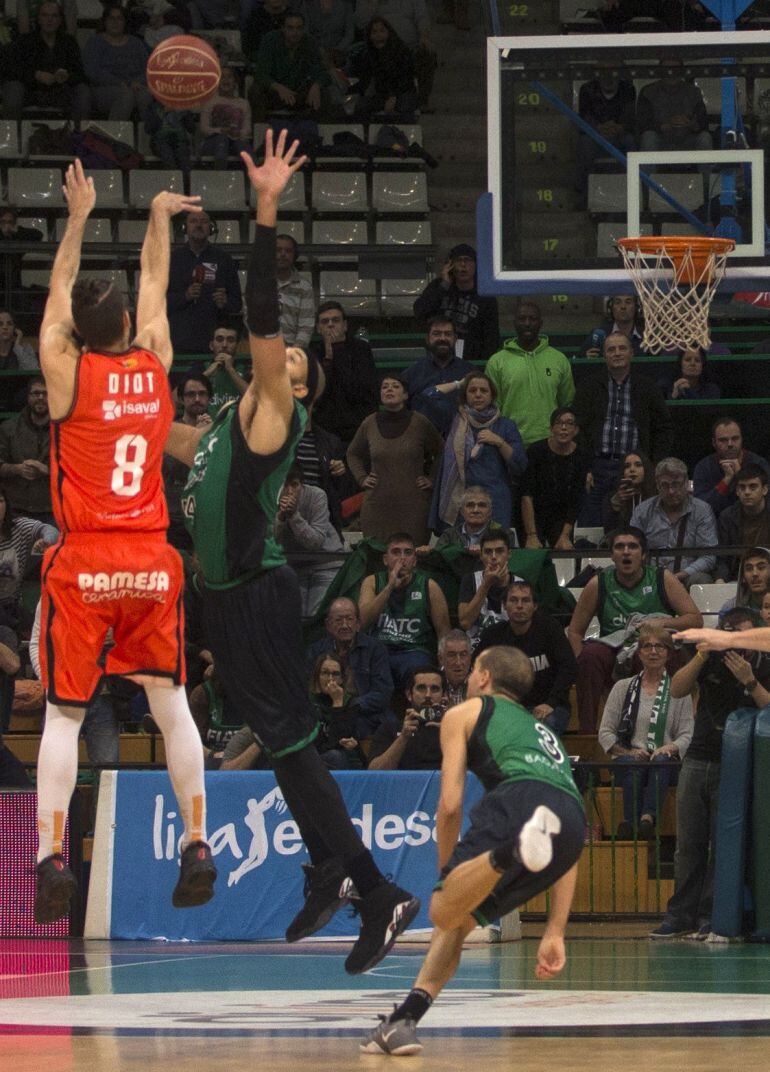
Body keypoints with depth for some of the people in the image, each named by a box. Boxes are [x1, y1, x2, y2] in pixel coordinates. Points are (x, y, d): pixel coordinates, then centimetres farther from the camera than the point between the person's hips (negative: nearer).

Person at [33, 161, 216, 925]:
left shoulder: (66, 371, -3)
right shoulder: (155, 363, 4)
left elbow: (58, 291, 14)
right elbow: (154, 286, 22)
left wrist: (78, 217, 25)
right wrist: (159, 218, 36)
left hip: (82, 562, -2)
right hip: (151, 560, 2)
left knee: (63, 713, 0)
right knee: (171, 705, 11)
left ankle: (52, 857, -9)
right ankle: (197, 844, 4)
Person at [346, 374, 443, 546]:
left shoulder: (419, 423, 2)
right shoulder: (370, 424, 7)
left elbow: (440, 452, 17)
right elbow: (353, 454, 24)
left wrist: (432, 479, 9)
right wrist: (361, 478, 12)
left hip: (413, 504, -2)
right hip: (377, 504, 2)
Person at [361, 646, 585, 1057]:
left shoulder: (464, 714, 27)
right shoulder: (543, 733, 42)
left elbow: (450, 805, 13)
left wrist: (445, 872, 28)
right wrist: (555, 932, 35)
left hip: (521, 796, -6)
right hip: (573, 819, 6)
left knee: (444, 911, -23)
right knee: (456, 920, 21)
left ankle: (514, 849, -49)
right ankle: (403, 1022, 9)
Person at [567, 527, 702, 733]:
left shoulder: (663, 579, 3)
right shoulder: (598, 585, 4)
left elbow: (696, 619, 0)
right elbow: (575, 631, 8)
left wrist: (662, 623, -16)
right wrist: (583, 662, -9)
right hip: (612, 651, 1)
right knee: (590, 655, -32)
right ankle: (587, 731, -27)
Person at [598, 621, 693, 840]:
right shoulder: (622, 688, 18)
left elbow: (687, 734, 8)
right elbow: (605, 732, 12)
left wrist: (669, 748, -14)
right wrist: (629, 752, -6)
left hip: (665, 764, 0)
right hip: (626, 762, 0)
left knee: (661, 761, -37)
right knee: (633, 765, -37)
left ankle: (648, 817, -58)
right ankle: (631, 821, -54)